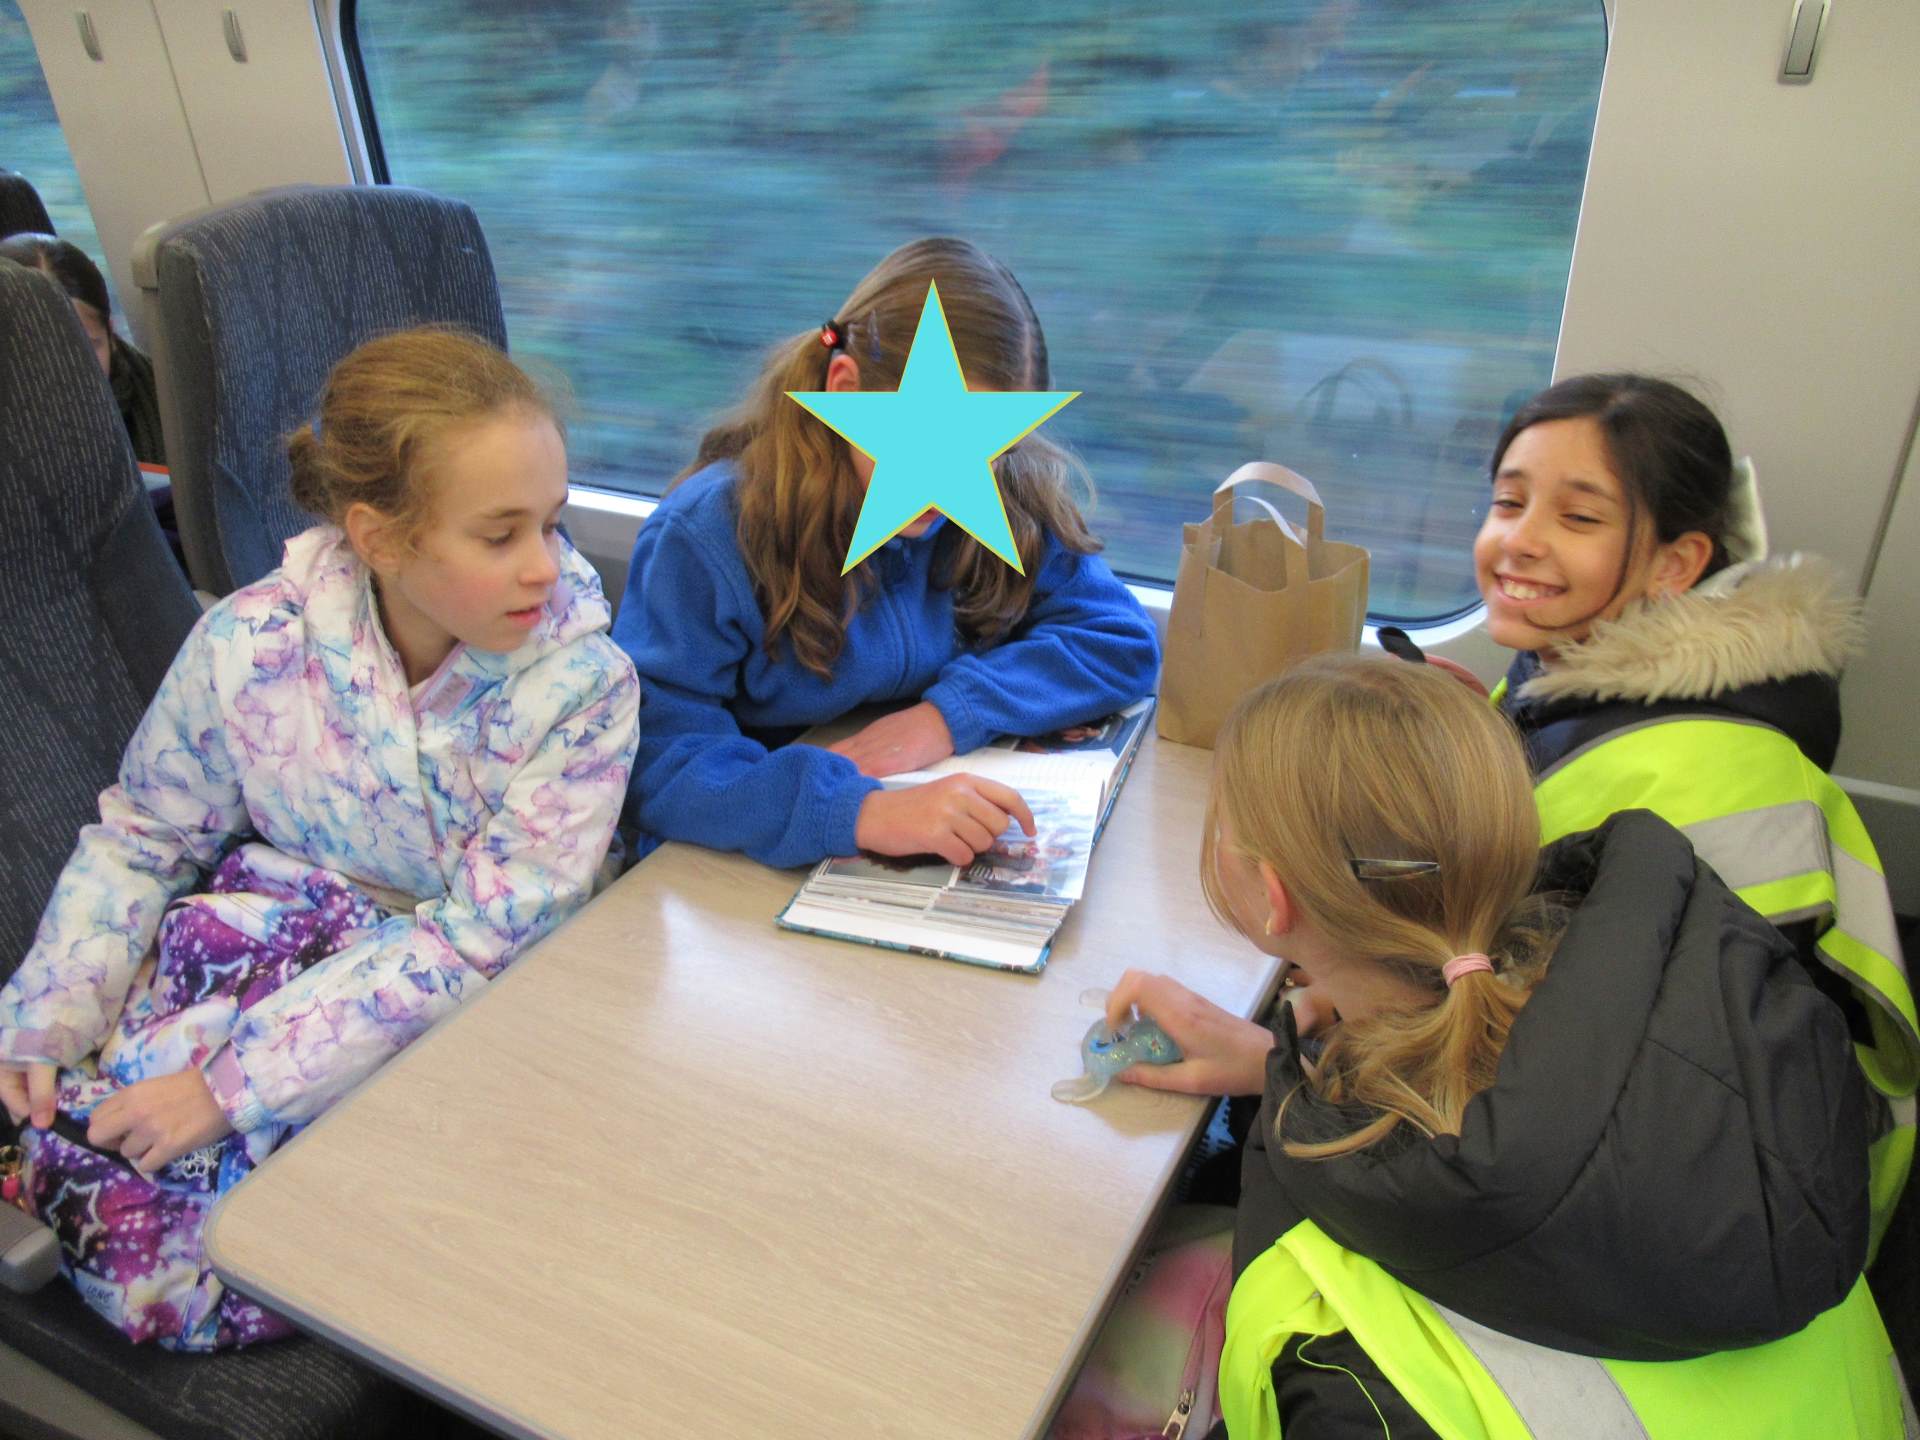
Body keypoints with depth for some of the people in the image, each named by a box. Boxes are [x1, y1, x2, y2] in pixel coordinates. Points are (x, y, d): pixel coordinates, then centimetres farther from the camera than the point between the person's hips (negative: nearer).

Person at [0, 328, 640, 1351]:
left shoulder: (583, 685, -20)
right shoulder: (252, 644, -13)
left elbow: (477, 938, -21)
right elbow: (143, 837, 5)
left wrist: (235, 1083, -24)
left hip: (463, 1001, -2)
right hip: (266, 935, 2)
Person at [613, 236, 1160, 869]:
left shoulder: (1011, 502, -2)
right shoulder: (706, 536, -15)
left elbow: (1121, 639, -1)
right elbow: (647, 761, -22)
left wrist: (955, 712, -16)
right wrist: (860, 811, -38)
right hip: (757, 882, -2)